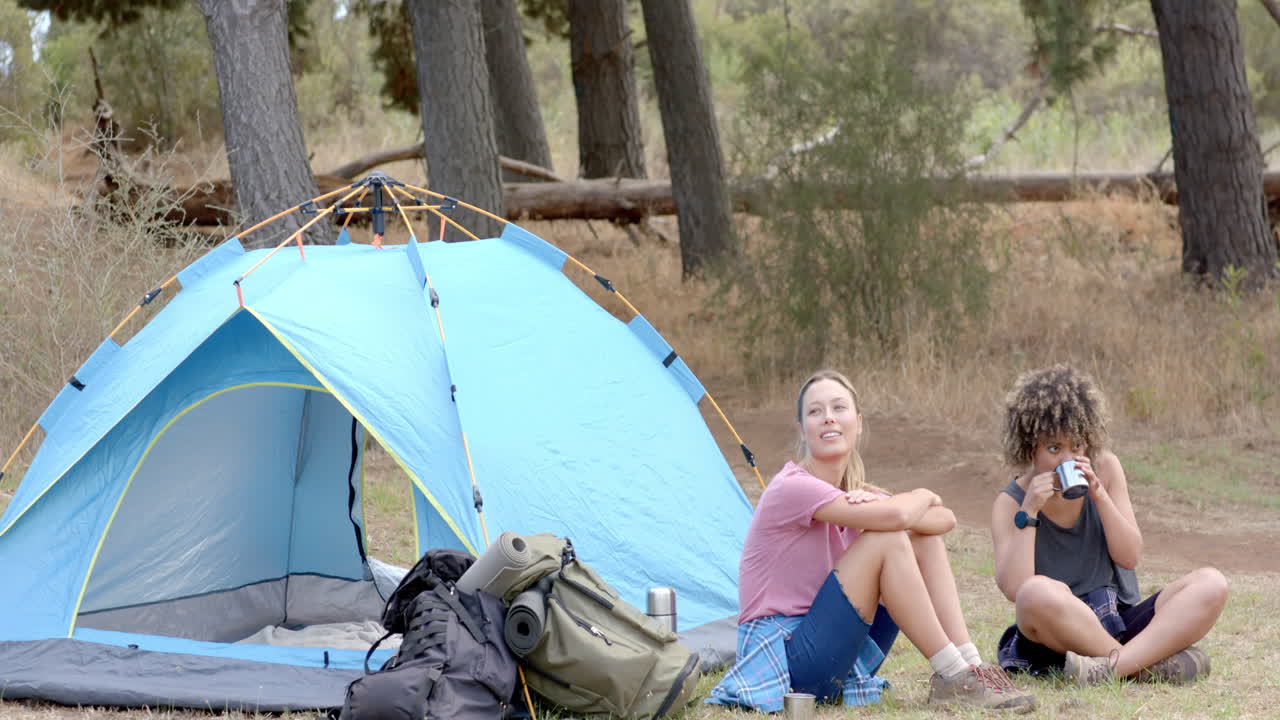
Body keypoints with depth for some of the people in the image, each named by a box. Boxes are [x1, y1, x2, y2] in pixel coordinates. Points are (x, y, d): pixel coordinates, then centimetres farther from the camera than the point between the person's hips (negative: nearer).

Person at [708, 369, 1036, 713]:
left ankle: (970, 665, -9)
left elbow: (945, 519, 1)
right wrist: (923, 496, -4)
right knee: (886, 540, -22)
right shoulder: (792, 488, -16)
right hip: (782, 656, -8)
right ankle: (952, 678, -19)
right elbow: (895, 517, -29)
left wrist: (876, 504, -17)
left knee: (925, 539, 1)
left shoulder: (856, 492, 12)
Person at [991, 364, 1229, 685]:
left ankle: (1114, 665, -38)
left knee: (1211, 584, -18)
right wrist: (1028, 511, -19)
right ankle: (1149, 664, -29)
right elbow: (1014, 589, -16)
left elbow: (1129, 557, 0)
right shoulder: (1010, 502, -2)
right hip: (1056, 637, -4)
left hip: (1120, 625, 4)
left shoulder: (1105, 468, 6)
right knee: (1038, 592, -38)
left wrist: (1099, 494, -12)